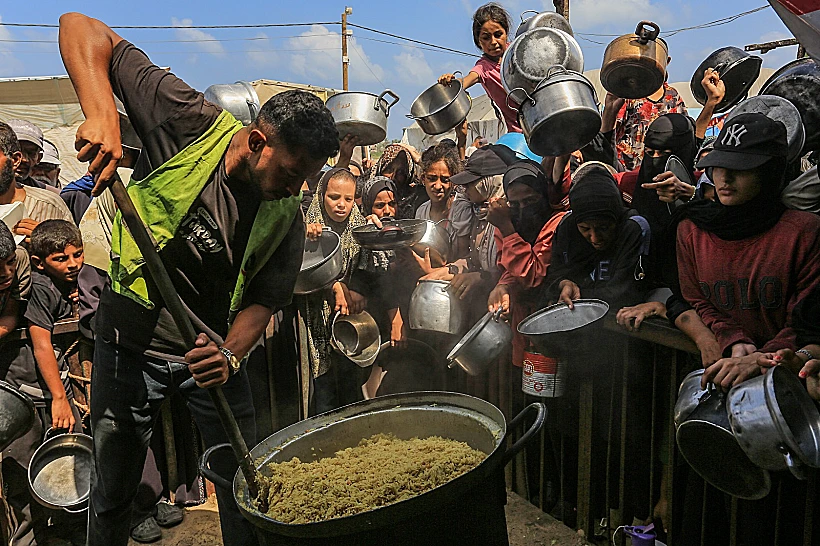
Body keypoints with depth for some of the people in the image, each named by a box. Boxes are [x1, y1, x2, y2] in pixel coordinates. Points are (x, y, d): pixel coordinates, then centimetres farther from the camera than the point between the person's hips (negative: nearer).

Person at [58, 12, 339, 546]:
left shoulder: (287, 218, -10)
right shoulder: (192, 124, -19)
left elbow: (261, 302, -6)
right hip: (132, 343, -2)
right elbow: (81, 28, -15)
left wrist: (229, 356, -26)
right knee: (112, 490, 12)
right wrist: (102, 117, -34)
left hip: (213, 350, 2)